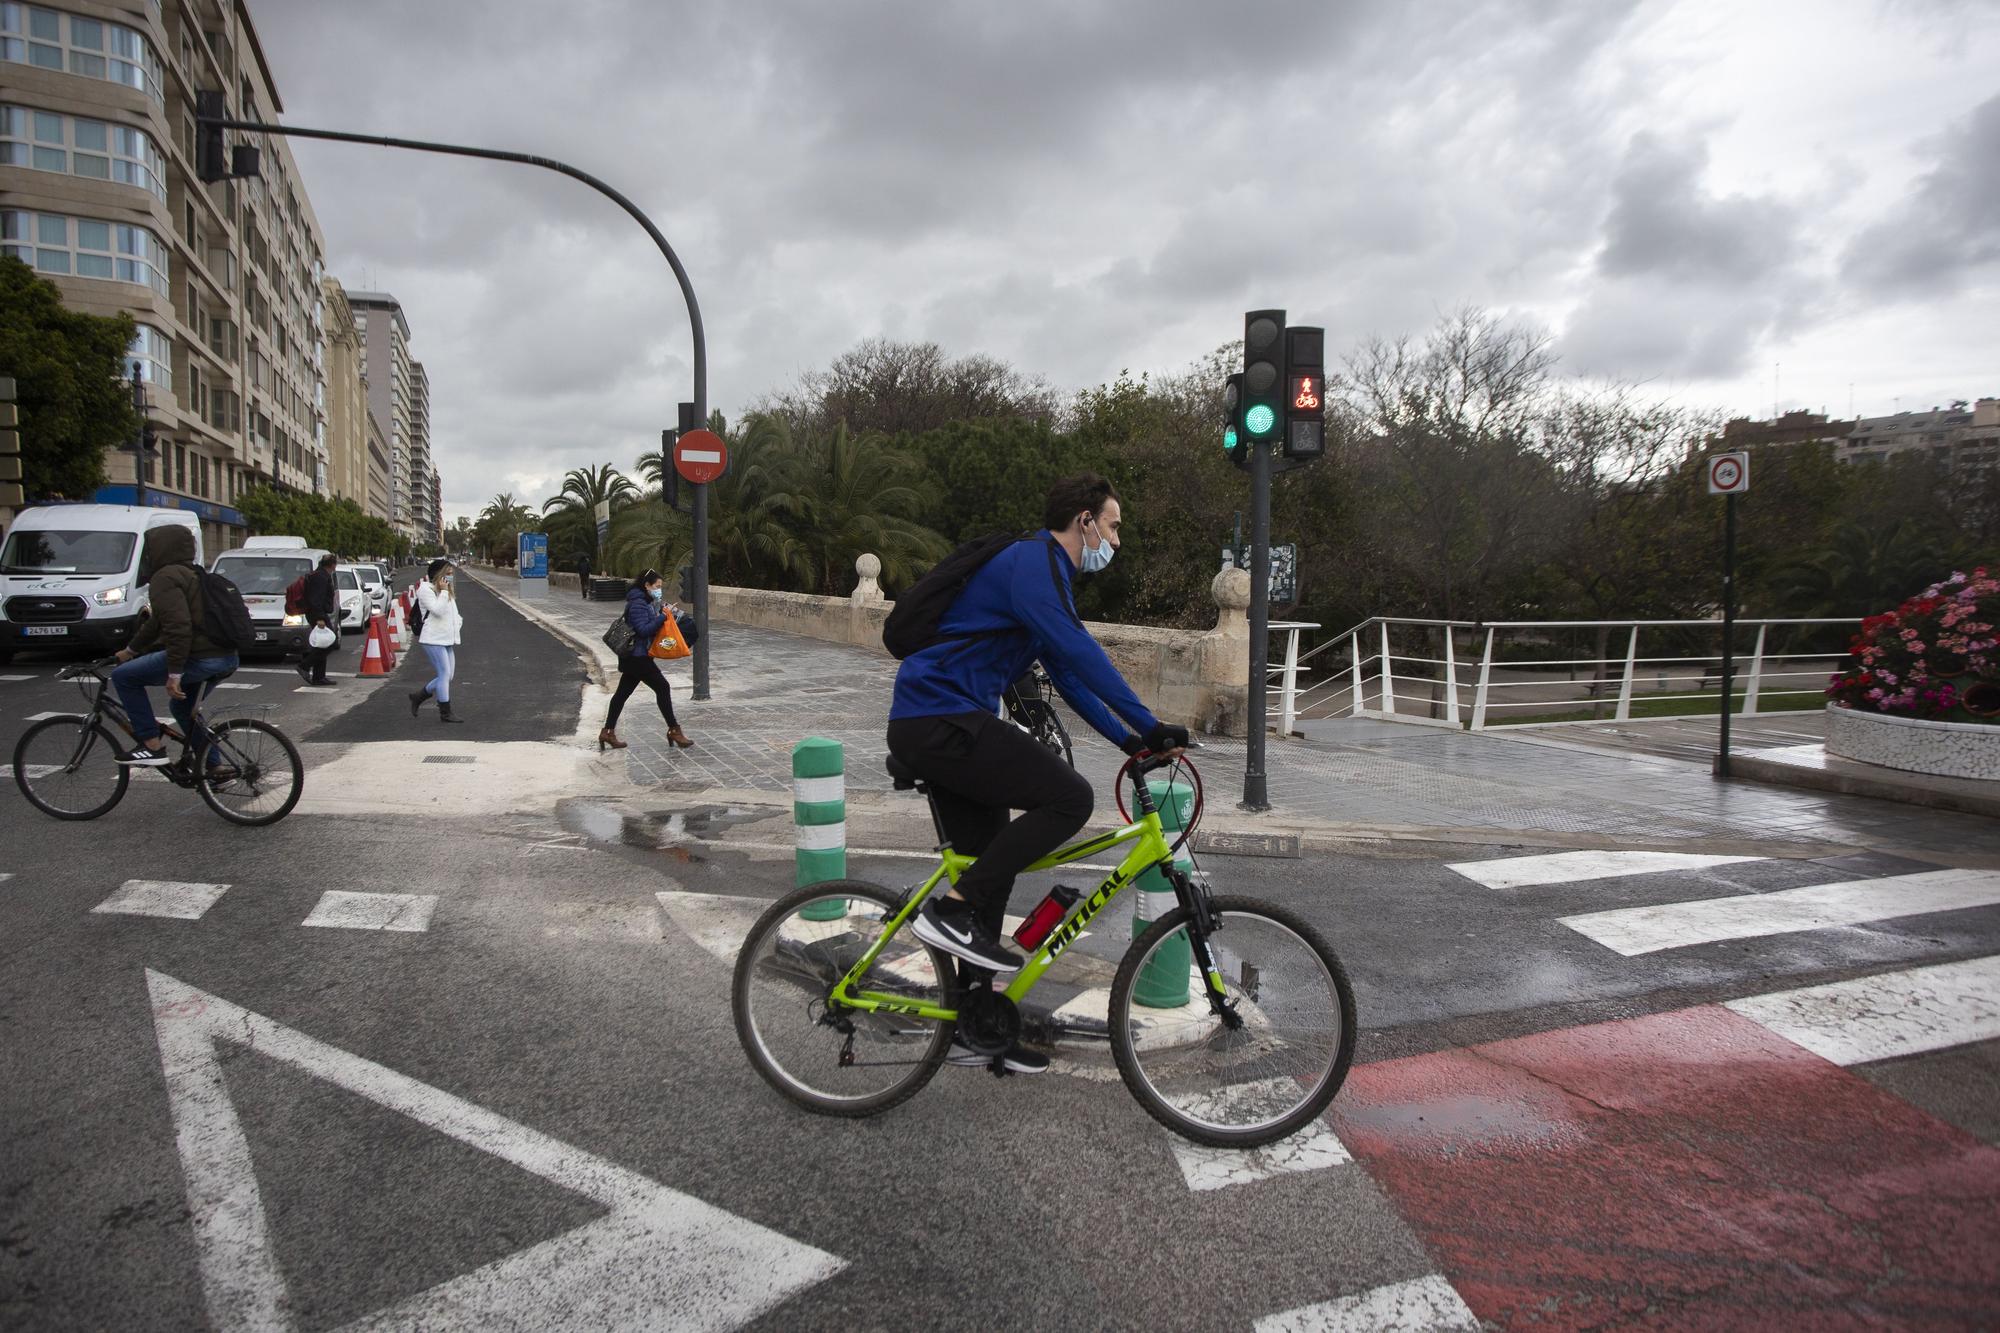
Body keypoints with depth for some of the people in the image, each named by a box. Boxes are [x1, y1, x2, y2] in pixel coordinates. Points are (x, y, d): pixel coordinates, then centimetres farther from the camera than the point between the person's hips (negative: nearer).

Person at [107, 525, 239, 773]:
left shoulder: (165, 578, -9)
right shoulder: (188, 574, 23)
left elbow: (178, 626, -21)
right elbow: (158, 622, 34)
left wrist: (174, 673, -21)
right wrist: (130, 650, 42)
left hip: (199, 658, -10)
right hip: (226, 659, 10)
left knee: (123, 676, 2)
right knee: (182, 707, 28)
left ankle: (153, 745, 0)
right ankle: (214, 766, 28)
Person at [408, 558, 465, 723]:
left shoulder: (448, 591, 17)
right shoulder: (425, 589, -10)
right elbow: (438, 610, -21)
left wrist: (458, 620, 8)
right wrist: (443, 591, -17)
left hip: (447, 639, 9)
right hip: (433, 639, -9)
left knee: (447, 676, 9)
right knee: (445, 674, -9)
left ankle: (418, 697, 26)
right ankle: (445, 713, -3)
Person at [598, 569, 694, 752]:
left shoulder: (645, 602, 13)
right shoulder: (638, 604, -18)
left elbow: (650, 624, 18)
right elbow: (643, 630, -24)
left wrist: (663, 613, 3)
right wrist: (663, 617, -23)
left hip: (634, 656, 10)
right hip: (637, 656, -10)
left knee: (623, 692, 13)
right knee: (662, 688, -6)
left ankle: (608, 732, 18)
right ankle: (674, 730, 0)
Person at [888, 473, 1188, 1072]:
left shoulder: (1044, 570, 21)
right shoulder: (1033, 562, -12)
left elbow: (1067, 672, 23)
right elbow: (1080, 652, -23)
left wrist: (1127, 739, 15)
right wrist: (1149, 725, -23)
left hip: (935, 724, 11)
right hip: (941, 719, -11)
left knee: (992, 865, 12)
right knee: (1069, 797, -18)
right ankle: (952, 910, -12)